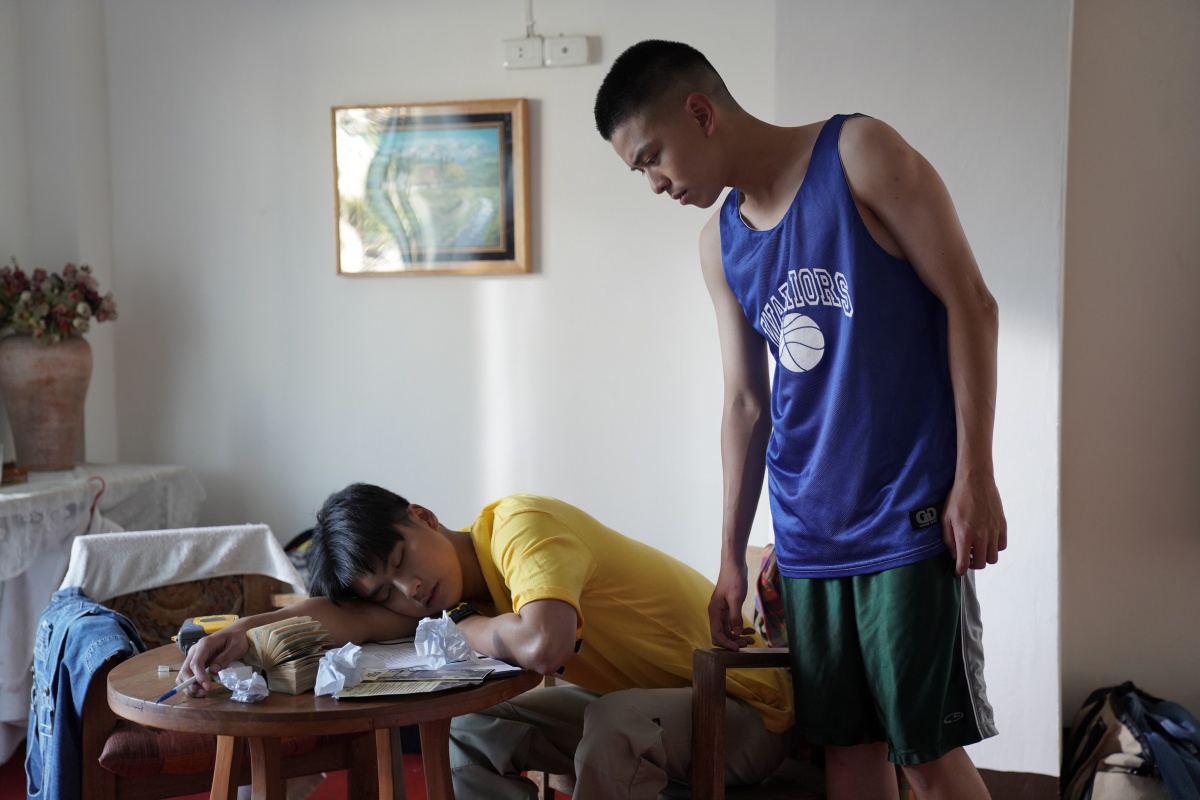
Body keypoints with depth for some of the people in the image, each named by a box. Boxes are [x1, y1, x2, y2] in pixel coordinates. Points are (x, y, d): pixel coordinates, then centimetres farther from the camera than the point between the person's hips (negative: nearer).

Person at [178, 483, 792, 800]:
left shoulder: (519, 524, -27)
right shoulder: (461, 588, -1)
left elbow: (543, 644, -45)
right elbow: (353, 618, -14)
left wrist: (461, 627, -24)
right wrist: (243, 632, -30)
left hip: (742, 700, -8)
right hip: (630, 700, 8)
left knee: (615, 725, -37)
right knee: (474, 735, -2)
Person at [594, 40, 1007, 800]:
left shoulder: (860, 154, -5)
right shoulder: (720, 242, 11)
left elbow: (969, 304, -7)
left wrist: (975, 474, -13)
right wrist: (731, 556, 14)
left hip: (910, 522, -5)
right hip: (806, 537, 5)